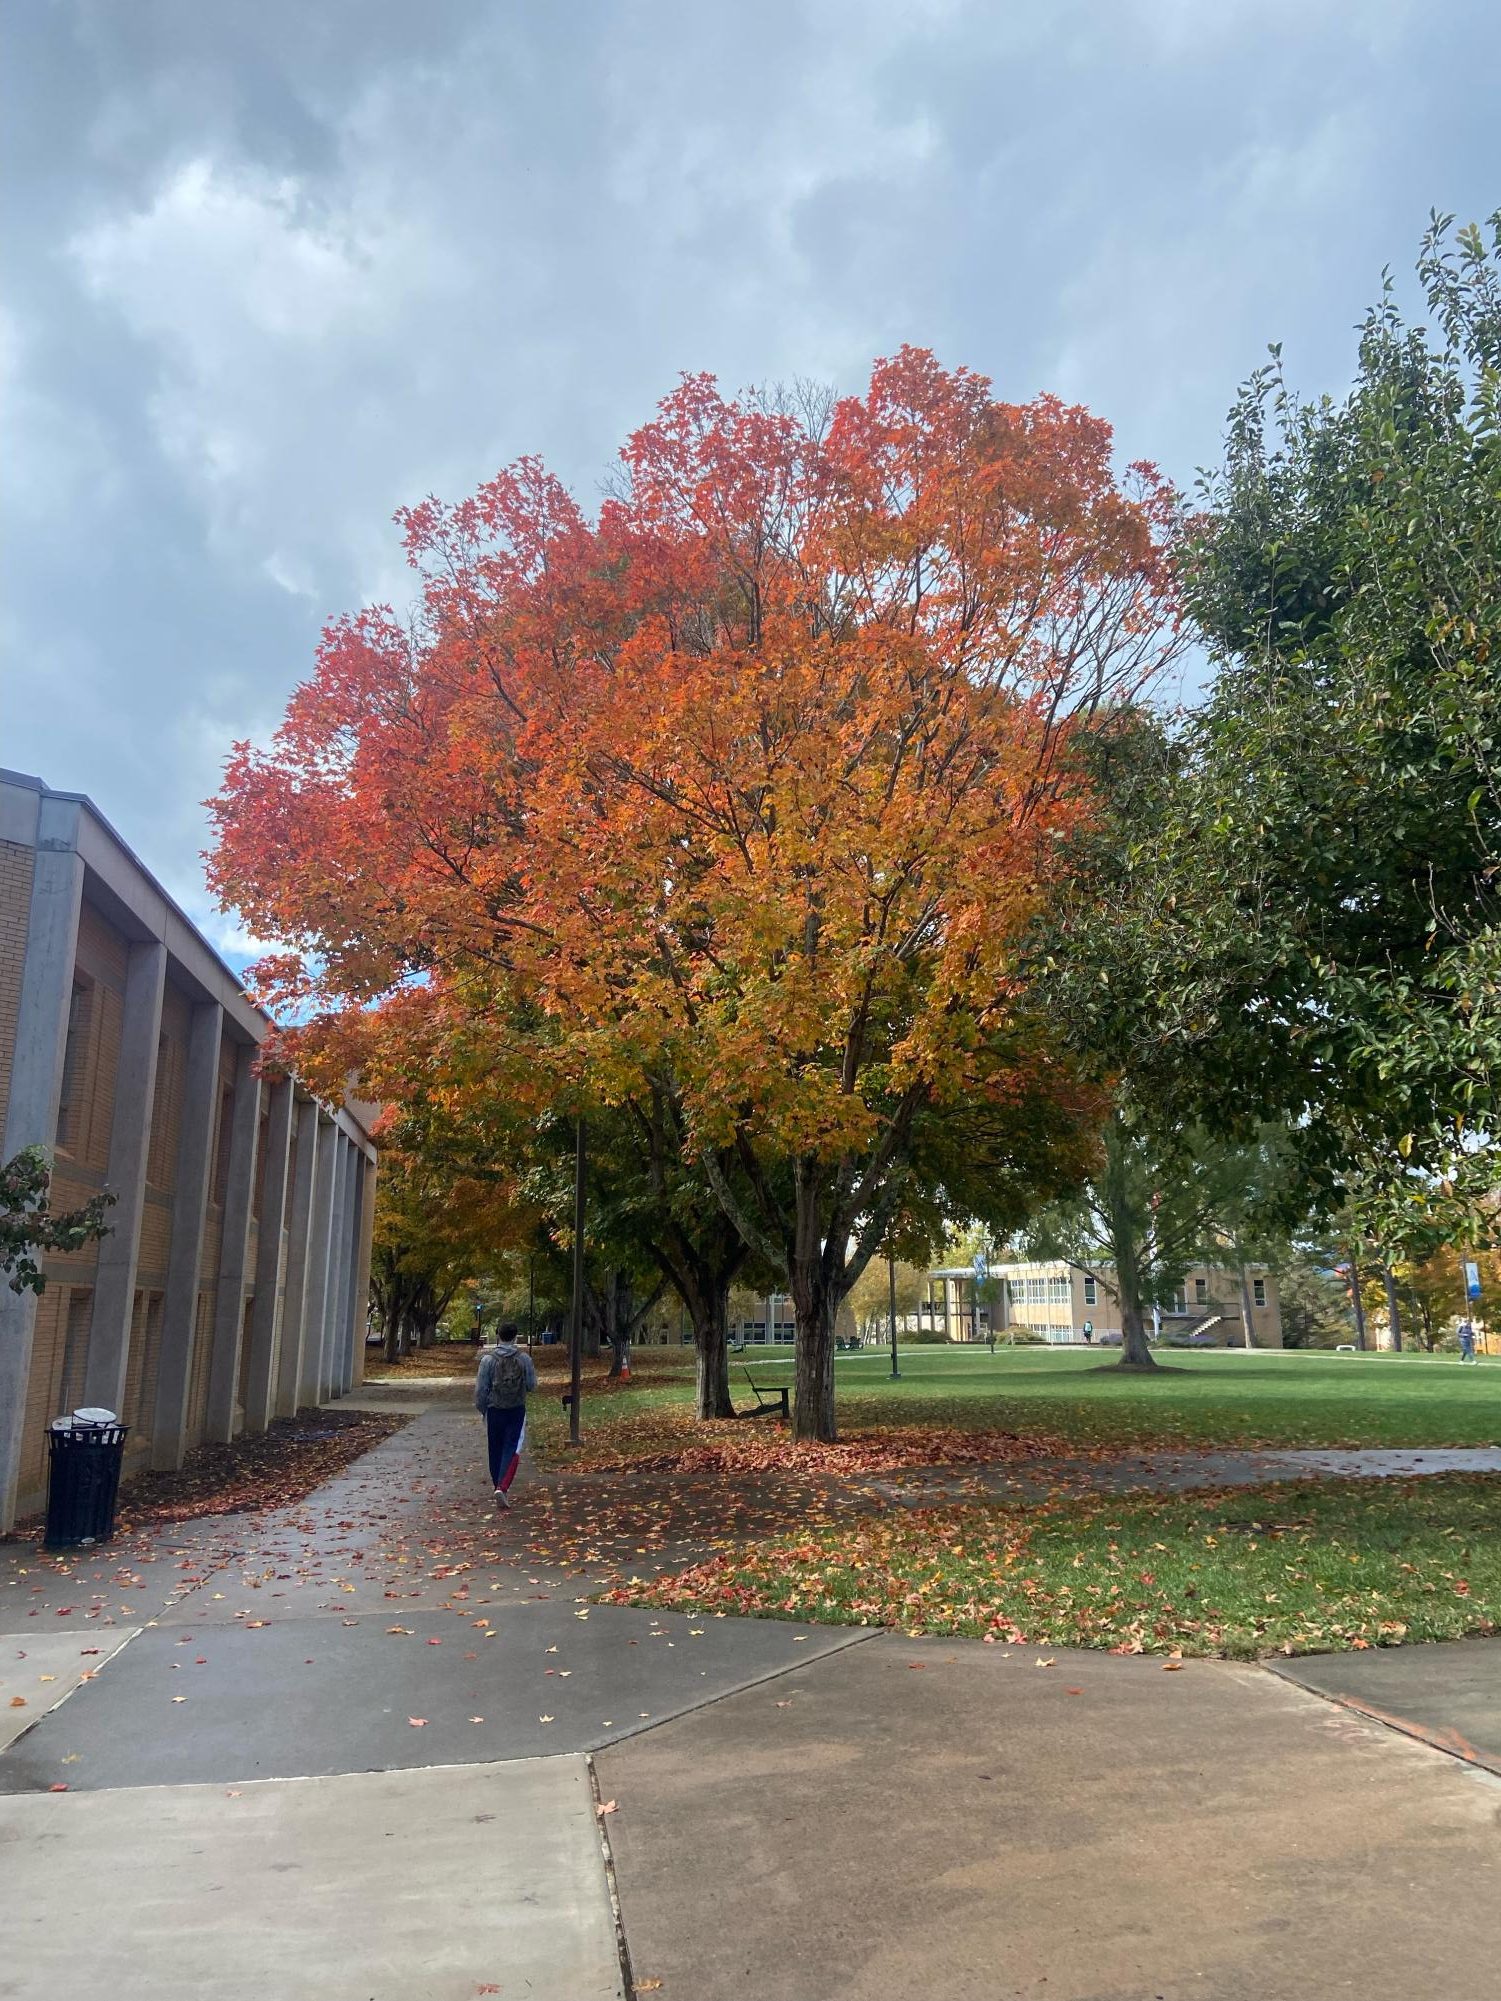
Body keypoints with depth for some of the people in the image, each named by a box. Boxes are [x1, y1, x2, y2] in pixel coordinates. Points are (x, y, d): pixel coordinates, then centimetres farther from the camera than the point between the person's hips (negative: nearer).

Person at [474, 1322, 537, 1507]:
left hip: (494, 1410, 1)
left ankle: (498, 1486, 28)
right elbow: (532, 1385, 0)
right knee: (512, 1450, -1)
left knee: (495, 1450, 16)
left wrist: (481, 1408, 10)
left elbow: (481, 1388, -5)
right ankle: (502, 1487, -18)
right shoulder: (524, 1359, -6)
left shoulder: (488, 1359, -8)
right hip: (517, 1410, -1)